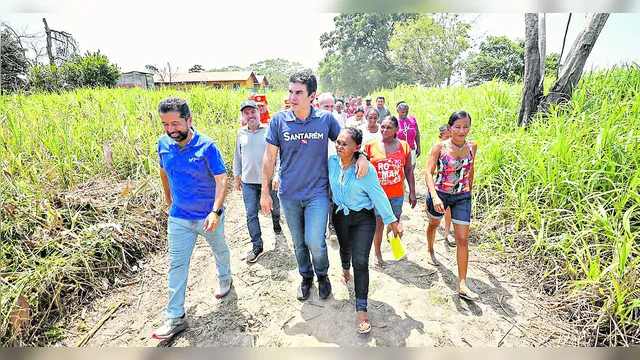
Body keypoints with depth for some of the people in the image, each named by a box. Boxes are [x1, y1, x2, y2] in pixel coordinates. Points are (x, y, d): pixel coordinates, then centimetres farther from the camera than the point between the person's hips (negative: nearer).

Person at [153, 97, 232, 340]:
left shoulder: (206, 146, -21)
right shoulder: (163, 144, -6)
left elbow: (221, 179, -23)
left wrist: (215, 212, -35)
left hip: (209, 215, -3)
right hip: (179, 217, 3)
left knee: (220, 249, 21)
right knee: (176, 264, 4)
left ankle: (225, 278, 52)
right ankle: (175, 317, 15)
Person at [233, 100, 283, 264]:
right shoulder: (241, 133, 7)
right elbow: (237, 156, 15)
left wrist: (278, 174, -16)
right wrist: (236, 177, 15)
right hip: (248, 181, 3)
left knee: (275, 206, 18)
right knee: (251, 214, 2)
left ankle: (276, 221, 52)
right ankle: (257, 246, 13)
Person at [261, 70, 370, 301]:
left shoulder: (326, 118, -5)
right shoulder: (279, 120, -5)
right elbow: (269, 157, 0)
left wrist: (361, 155, -12)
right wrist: (265, 191, -1)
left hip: (318, 192, -1)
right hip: (289, 195, 2)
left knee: (315, 242, -9)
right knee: (298, 242, 15)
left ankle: (322, 275, 25)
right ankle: (306, 277, 42)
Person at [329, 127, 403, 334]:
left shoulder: (366, 169, -24)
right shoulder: (332, 162, -12)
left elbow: (378, 196, -16)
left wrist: (392, 220, -10)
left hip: (363, 218, -4)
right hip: (340, 215, 4)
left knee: (360, 261, -8)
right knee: (345, 248, 28)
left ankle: (361, 310, 4)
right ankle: (345, 268, 63)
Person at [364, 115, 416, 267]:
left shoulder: (404, 146, -1)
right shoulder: (371, 146, -6)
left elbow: (409, 171, 5)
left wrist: (412, 192, 5)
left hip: (397, 194, 2)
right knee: (379, 224, 6)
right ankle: (377, 254, 26)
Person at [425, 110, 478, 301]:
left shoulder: (472, 146, -4)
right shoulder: (440, 147, -14)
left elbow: (470, 170, 11)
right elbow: (429, 172, -19)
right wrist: (434, 196, -32)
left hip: (462, 197, 2)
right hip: (439, 194, -1)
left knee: (463, 239, -3)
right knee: (434, 224, 23)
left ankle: (462, 285, 4)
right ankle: (431, 251, 55)